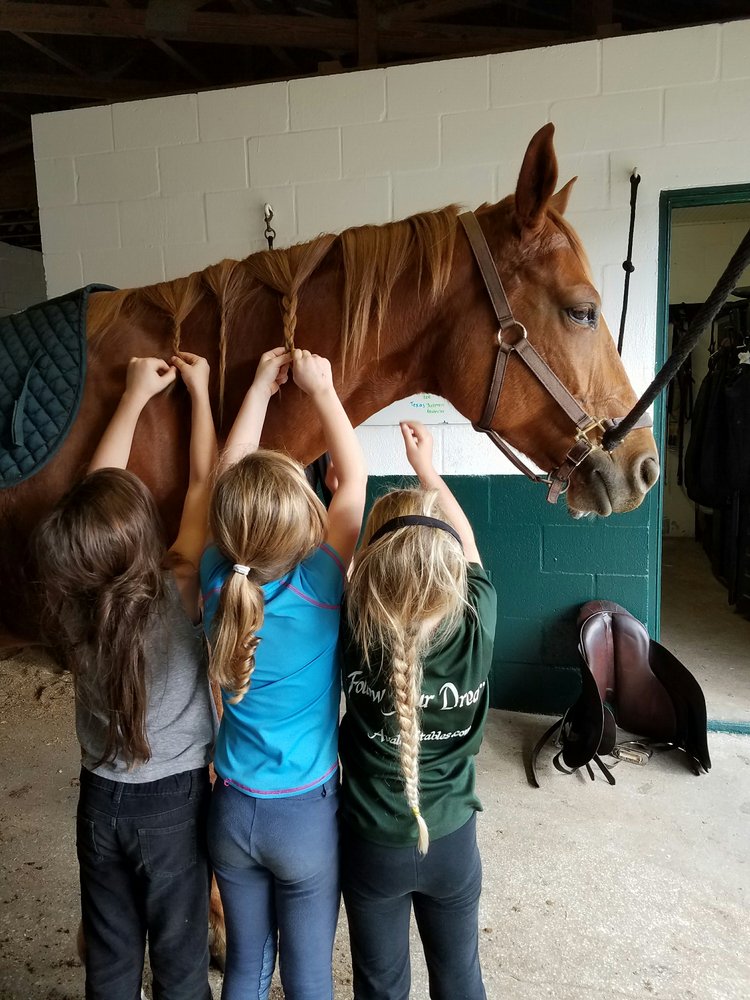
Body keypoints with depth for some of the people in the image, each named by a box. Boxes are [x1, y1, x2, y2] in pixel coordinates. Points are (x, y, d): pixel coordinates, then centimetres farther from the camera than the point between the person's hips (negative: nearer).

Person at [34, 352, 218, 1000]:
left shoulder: (72, 602, -16)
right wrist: (199, 392, -1)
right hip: (175, 801, -4)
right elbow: (203, 487, -13)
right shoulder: (180, 595, -26)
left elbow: (99, 488, -4)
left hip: (100, 798, 4)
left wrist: (136, 396, 6)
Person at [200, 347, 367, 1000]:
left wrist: (261, 388, 6)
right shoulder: (320, 588, -24)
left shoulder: (218, 582, -15)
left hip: (231, 813, 4)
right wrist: (321, 388, -2)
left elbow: (230, 477, -1)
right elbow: (355, 480, -11)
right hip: (307, 817, -3)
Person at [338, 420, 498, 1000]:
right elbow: (468, 545, -6)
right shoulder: (476, 629, -26)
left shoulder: (353, 637, -29)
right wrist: (427, 468, 1)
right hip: (453, 842, 1)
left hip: (371, 847, -1)